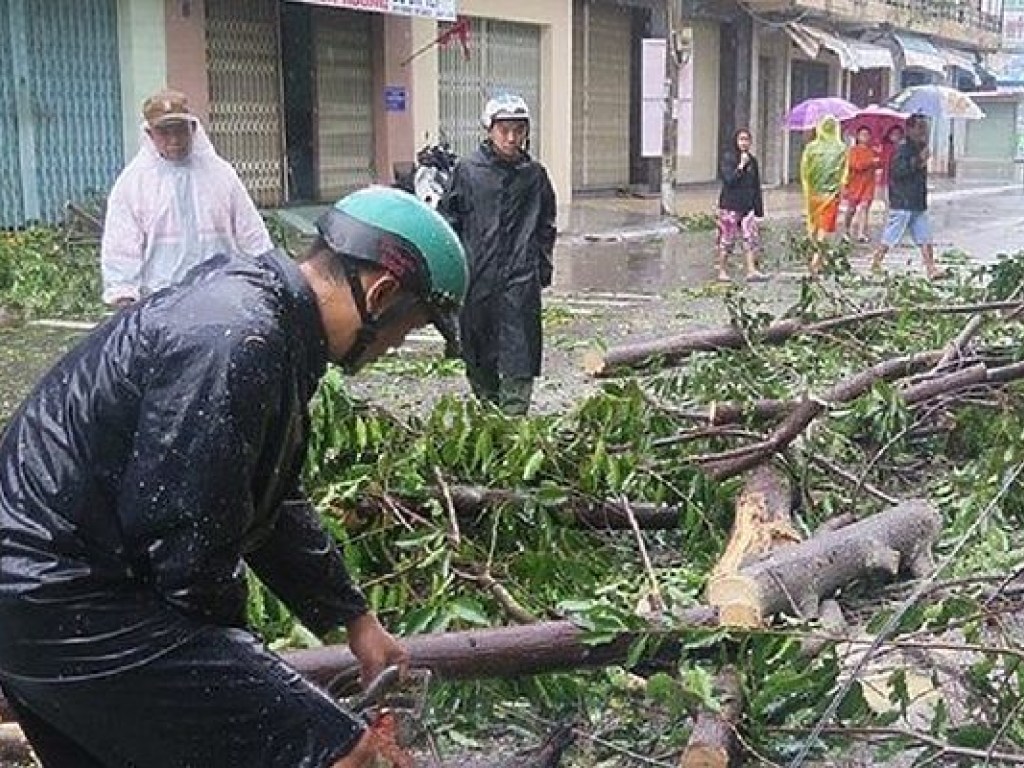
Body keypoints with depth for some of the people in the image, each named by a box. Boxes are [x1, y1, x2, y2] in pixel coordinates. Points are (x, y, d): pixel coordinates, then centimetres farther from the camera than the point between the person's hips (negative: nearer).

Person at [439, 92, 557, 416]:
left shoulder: (534, 174, 4)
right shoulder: (468, 169, 0)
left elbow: (546, 225, 14)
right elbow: (448, 219, 6)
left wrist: (543, 267, 9)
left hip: (521, 279, -1)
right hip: (476, 276, 1)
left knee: (519, 354, -5)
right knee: (478, 353, 12)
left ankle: (514, 415, -2)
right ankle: (487, 406, 29)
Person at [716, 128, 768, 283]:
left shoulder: (752, 161, 12)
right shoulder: (728, 158, -4)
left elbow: (756, 186, 15)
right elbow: (728, 180, -15)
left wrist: (759, 208, 11)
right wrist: (741, 166, -17)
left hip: (747, 206, 5)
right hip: (730, 206, -5)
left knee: (753, 238, -3)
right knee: (727, 239, 0)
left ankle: (752, 270, -2)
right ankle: (722, 271, 10)